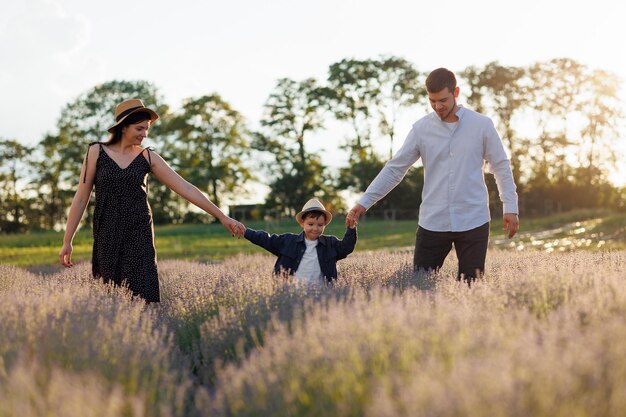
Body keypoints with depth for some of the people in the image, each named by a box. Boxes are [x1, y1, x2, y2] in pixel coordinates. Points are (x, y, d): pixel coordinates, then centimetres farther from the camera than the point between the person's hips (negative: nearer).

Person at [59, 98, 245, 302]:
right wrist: (67, 241, 1)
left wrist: (222, 217, -1)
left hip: (140, 236, 1)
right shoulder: (97, 152, 1)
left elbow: (185, 188, 2)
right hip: (107, 236, 0)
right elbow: (81, 198, 3)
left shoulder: (148, 157, 5)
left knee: (142, 296, -10)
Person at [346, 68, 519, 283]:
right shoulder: (421, 128, 2)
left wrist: (510, 207, -2)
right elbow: (395, 168, 3)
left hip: (473, 222, -1)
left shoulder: (482, 125, 0)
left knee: (471, 285, 3)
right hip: (432, 223, 1)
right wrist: (364, 202, -4)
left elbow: (501, 166, 5)